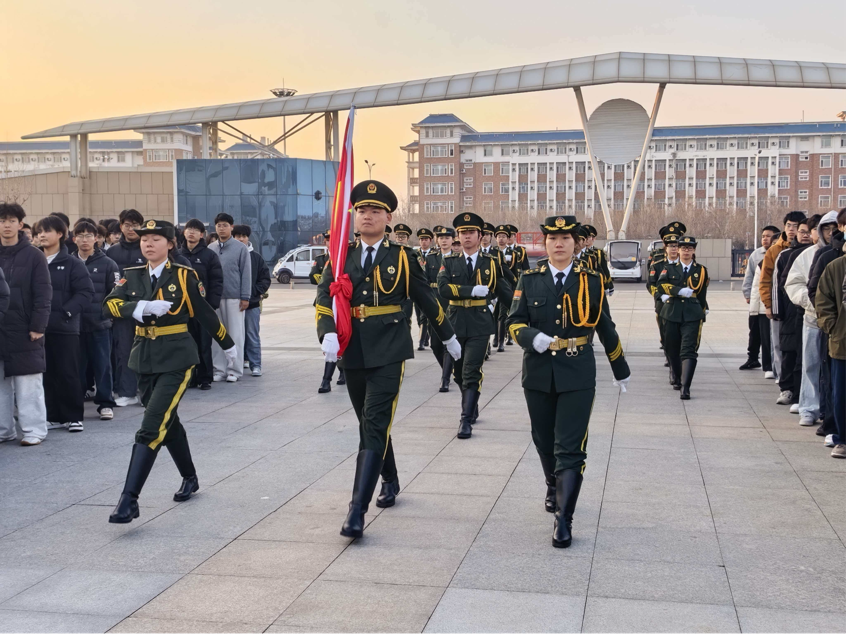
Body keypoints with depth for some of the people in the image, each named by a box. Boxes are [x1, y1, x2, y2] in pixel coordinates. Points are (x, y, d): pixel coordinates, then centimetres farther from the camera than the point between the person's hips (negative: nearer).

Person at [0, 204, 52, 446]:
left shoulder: (33, 255, -3)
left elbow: (43, 294, -6)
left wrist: (38, 326, -12)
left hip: (24, 330, -4)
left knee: (28, 383, 0)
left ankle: (34, 430, 7)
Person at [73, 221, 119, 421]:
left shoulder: (107, 264, 1)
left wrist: (107, 313, -8)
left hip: (100, 324, -2)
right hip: (74, 323, 2)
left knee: (102, 365, 1)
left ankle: (105, 403, 8)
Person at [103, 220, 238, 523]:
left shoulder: (184, 275, -5)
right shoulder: (131, 276, 6)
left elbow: (205, 314, 3)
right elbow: (110, 305, -11)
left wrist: (228, 345, 11)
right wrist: (143, 307, -28)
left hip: (176, 359, -5)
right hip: (145, 358, 5)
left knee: (151, 427, -14)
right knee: (167, 422, 18)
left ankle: (129, 499, -16)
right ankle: (190, 478, 38)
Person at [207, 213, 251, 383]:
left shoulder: (241, 248, -2)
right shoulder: (210, 248, 7)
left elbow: (246, 273, -3)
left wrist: (245, 297, -8)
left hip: (234, 297, -3)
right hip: (214, 297, 3)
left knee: (235, 334, 2)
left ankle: (234, 370, 8)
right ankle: (219, 370, 13)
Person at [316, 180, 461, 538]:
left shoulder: (402, 257, 1)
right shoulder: (341, 257, 6)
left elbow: (427, 301, 10)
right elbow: (324, 300, -5)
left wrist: (448, 338, 19)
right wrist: (328, 334, -24)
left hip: (389, 350, -4)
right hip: (352, 350, 4)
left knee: (376, 425, -13)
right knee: (368, 424, 17)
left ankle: (357, 511, -15)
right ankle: (390, 482, 41)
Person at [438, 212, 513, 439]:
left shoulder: (491, 263, 4)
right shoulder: (449, 262, 5)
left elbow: (506, 293, 8)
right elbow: (443, 288, -12)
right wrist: (472, 290, -20)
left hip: (480, 324, -2)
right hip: (456, 323, 3)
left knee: (471, 373, -10)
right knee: (459, 372, 14)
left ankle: (466, 419, -6)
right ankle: (472, 406, 38)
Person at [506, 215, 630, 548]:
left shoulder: (591, 280, 1)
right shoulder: (529, 279, 4)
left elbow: (606, 329, 9)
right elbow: (514, 321, 0)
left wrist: (620, 369, 18)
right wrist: (533, 337, -22)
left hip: (578, 375, -2)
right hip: (538, 373, 2)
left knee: (570, 447, -8)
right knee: (544, 441, 17)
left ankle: (563, 518, -5)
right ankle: (554, 488, 44)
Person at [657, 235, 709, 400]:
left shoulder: (701, 271, 10)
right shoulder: (669, 268, 8)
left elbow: (702, 295, 16)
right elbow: (661, 285, -9)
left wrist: (703, 311, 18)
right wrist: (680, 291, -21)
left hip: (692, 315, -2)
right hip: (672, 314, 2)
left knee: (689, 351, -12)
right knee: (672, 350, 9)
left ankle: (685, 388, -18)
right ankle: (678, 379, 31)